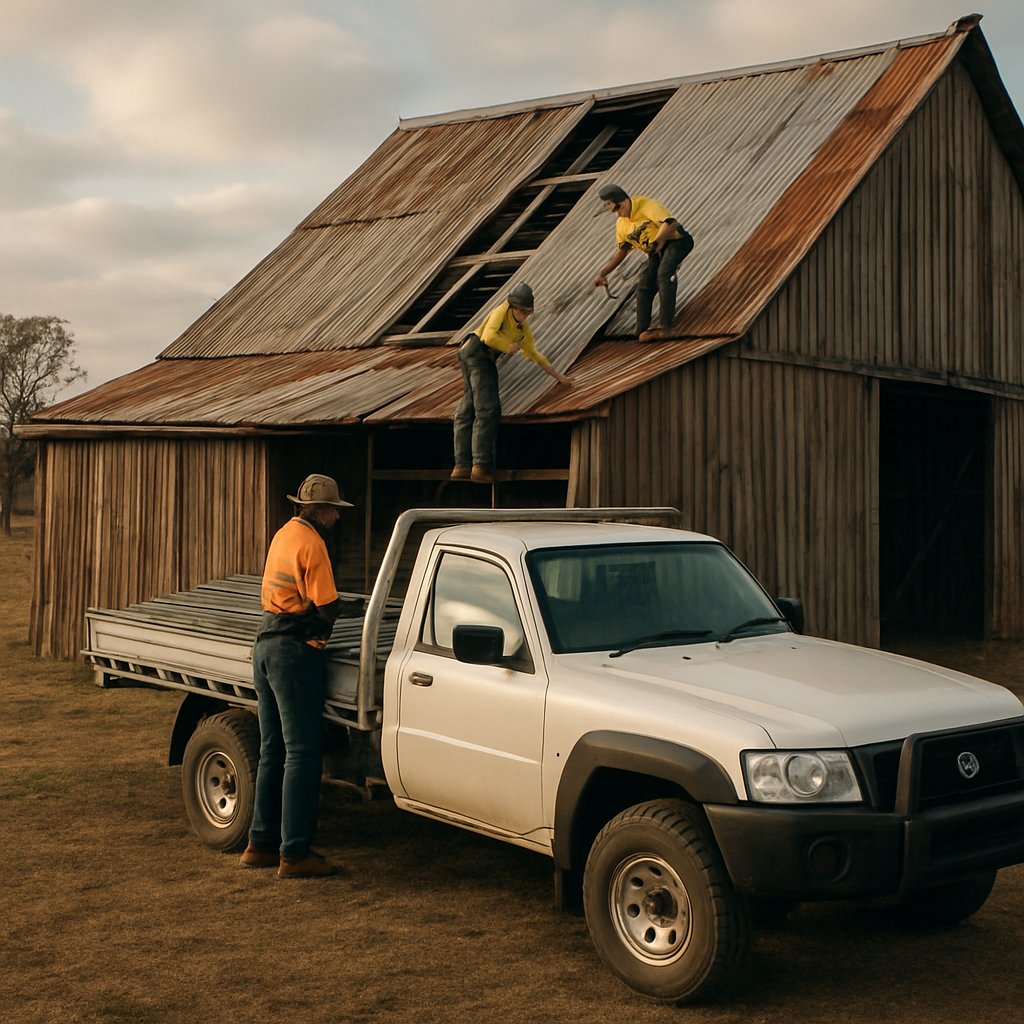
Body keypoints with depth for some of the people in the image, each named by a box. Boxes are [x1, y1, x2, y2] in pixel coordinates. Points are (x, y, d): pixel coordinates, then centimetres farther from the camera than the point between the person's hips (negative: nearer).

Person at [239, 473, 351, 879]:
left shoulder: (284, 534, 15)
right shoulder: (311, 543, -14)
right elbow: (327, 607, -16)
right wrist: (327, 618, 6)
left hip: (265, 644, 9)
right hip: (294, 650, -9)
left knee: (273, 751, 14)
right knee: (303, 753, -5)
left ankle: (261, 844, 19)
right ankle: (294, 853, -4)